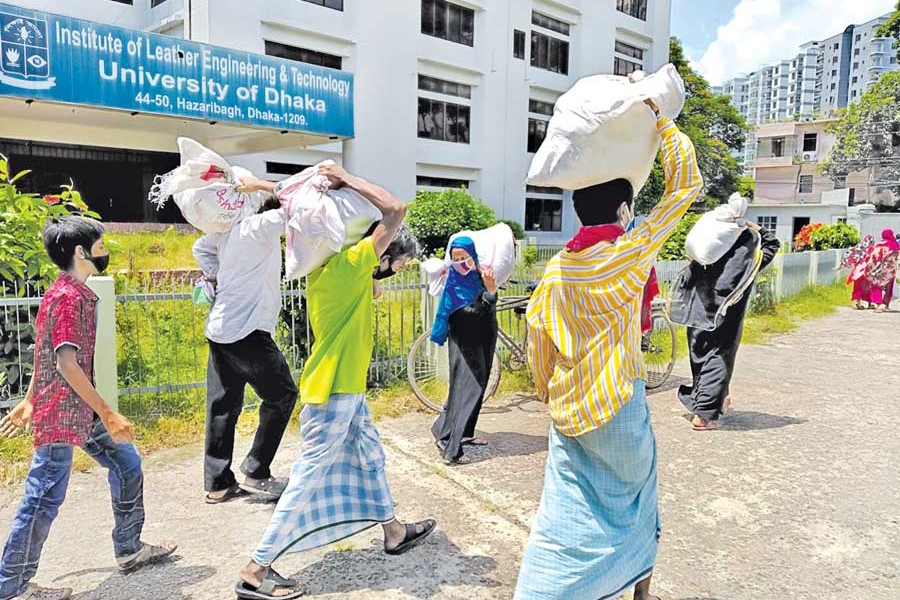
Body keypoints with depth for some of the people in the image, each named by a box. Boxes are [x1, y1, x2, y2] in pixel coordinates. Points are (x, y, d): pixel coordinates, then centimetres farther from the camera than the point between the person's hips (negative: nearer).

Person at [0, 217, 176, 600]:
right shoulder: (69, 296, -18)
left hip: (80, 409, 10)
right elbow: (66, 362, -24)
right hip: (62, 413, -10)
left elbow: (48, 354, 18)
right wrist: (108, 414, -23)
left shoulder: (74, 292, 13)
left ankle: (129, 549, 25)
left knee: (126, 463, 14)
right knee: (45, 498, 0)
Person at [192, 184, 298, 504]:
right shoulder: (264, 226, -12)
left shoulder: (230, 227, 13)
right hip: (247, 332, -8)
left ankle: (218, 483, 19)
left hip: (218, 330, 8)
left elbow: (200, 247, 29)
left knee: (223, 406, 12)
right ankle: (256, 473, 9)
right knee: (282, 395, 6)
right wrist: (260, 184, -7)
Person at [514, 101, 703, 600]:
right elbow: (686, 184, -6)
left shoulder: (555, 269, 1)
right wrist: (659, 117, -1)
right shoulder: (630, 253, -12)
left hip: (568, 411, 3)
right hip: (619, 409, -3)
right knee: (635, 498, 22)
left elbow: (537, 345, 6)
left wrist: (548, 392, 20)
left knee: (565, 514, 11)